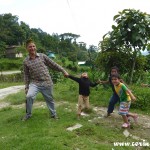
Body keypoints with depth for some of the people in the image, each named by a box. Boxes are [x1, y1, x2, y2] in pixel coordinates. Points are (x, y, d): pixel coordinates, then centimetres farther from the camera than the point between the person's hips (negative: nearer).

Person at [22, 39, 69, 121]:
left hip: (46, 83, 0)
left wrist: (63, 71, 4)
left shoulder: (42, 56, -2)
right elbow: (26, 75, 6)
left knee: (49, 99, 12)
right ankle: (28, 114, 3)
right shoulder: (26, 61, 0)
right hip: (34, 83, 0)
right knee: (29, 96, -22)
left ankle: (53, 114, 36)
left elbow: (53, 64, 3)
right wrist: (26, 87, 3)